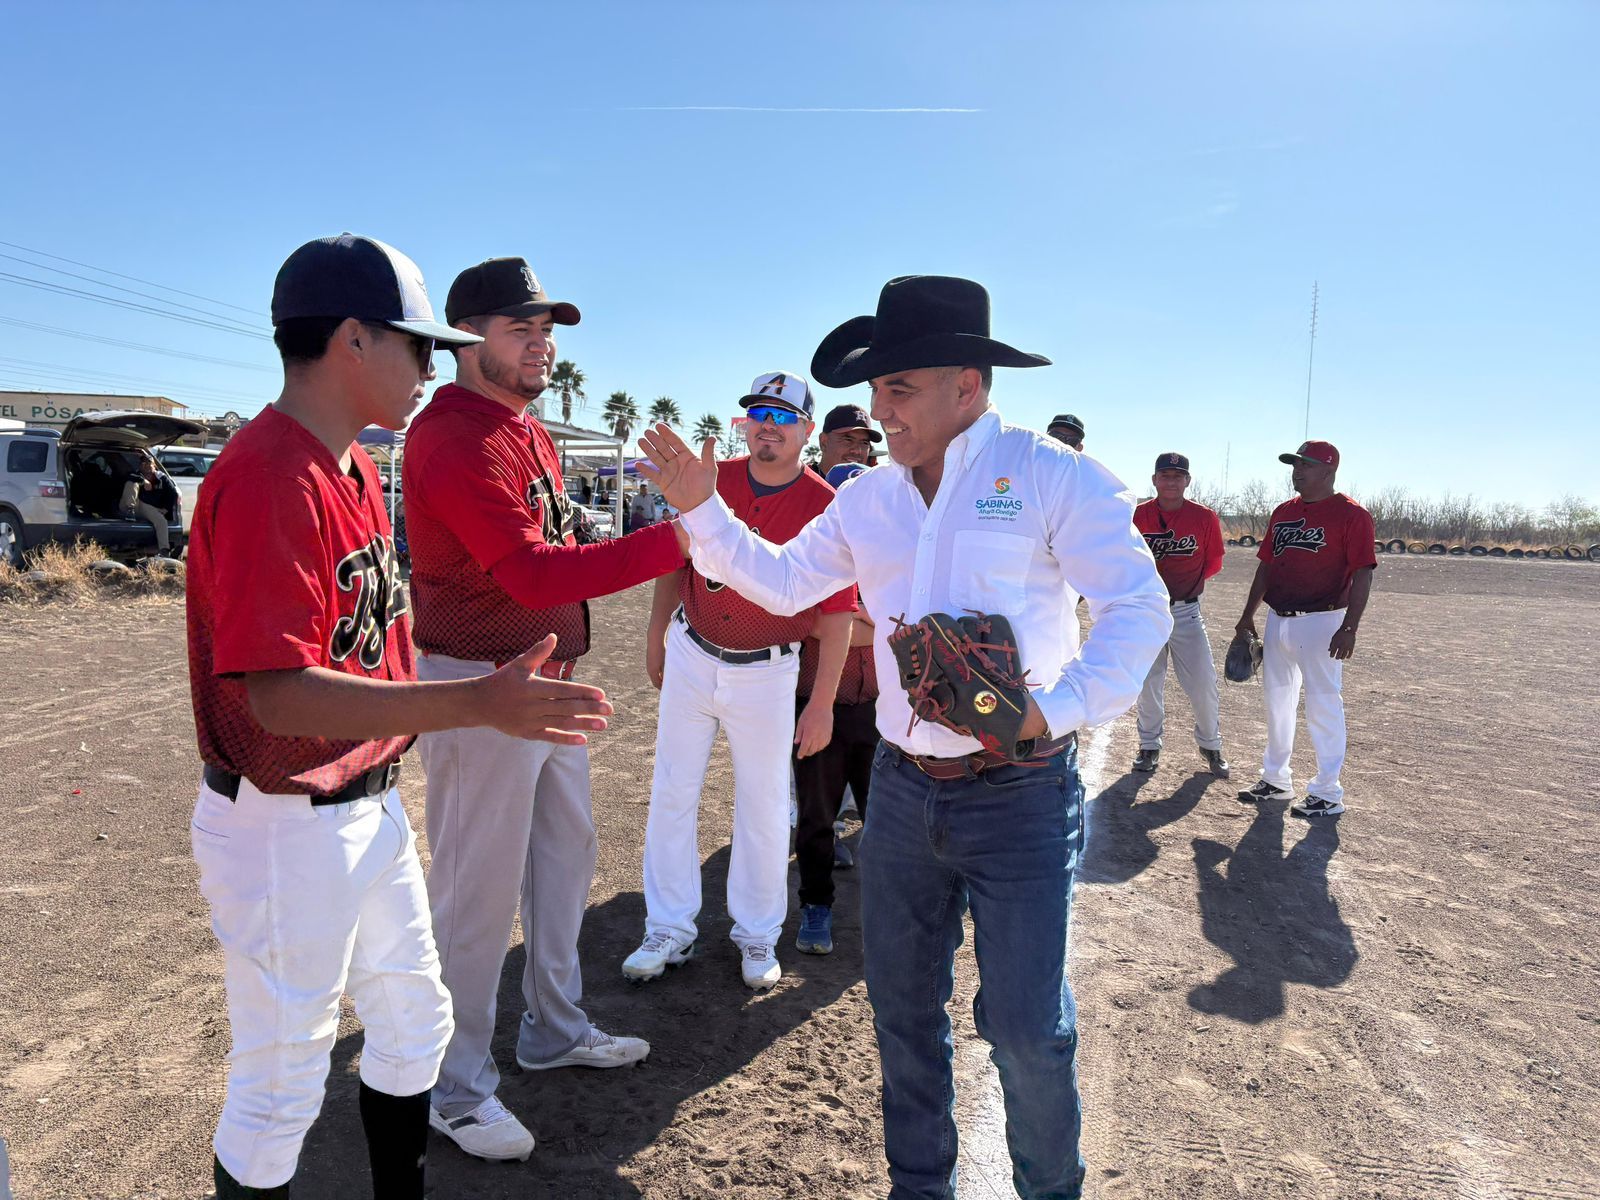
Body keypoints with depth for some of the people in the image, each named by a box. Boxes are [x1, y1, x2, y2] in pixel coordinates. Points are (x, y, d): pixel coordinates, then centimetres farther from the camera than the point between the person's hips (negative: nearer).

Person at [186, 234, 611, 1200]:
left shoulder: (356, 466, 7)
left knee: (417, 1025, 23)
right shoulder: (267, 477, -23)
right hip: (286, 826, -9)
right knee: (283, 1086, 9)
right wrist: (477, 704, -37)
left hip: (372, 806, 9)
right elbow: (275, 693, -30)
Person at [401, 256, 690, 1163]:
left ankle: (556, 1029, 40)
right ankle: (458, 1090, 22)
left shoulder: (532, 431, 12)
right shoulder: (453, 439, -19)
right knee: (480, 892, 2)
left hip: (553, 681, 10)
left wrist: (569, 657, 11)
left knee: (566, 857, 20)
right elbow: (532, 572, -29)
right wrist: (673, 540, -32)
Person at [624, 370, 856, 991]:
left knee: (763, 808, 8)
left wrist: (821, 705, -11)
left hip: (766, 671, -3)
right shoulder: (711, 481, -3)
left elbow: (837, 612, -10)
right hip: (690, 654, 3)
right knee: (671, 793, 8)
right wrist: (656, 634, 12)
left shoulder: (824, 507, -12)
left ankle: (757, 935, 28)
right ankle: (671, 928, 24)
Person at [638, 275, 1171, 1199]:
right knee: (904, 1004, 16)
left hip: (1021, 795, -5)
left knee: (1026, 1022, 3)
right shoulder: (868, 498, 7)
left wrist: (1054, 710, -26)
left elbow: (1140, 610, -14)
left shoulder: (1051, 477, -10)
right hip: (905, 787, 5)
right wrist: (703, 509, 5)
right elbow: (782, 582, 15)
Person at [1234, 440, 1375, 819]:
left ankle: (1327, 794, 6)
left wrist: (1349, 627, -21)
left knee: (1323, 706, -4)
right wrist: (1248, 616, 16)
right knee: (1277, 699, 14)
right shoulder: (1283, 512, 13)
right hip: (1278, 619, 7)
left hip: (1321, 622, -7)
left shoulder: (1351, 514, -8)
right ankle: (1275, 779, 28)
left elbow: (1362, 575, -13)